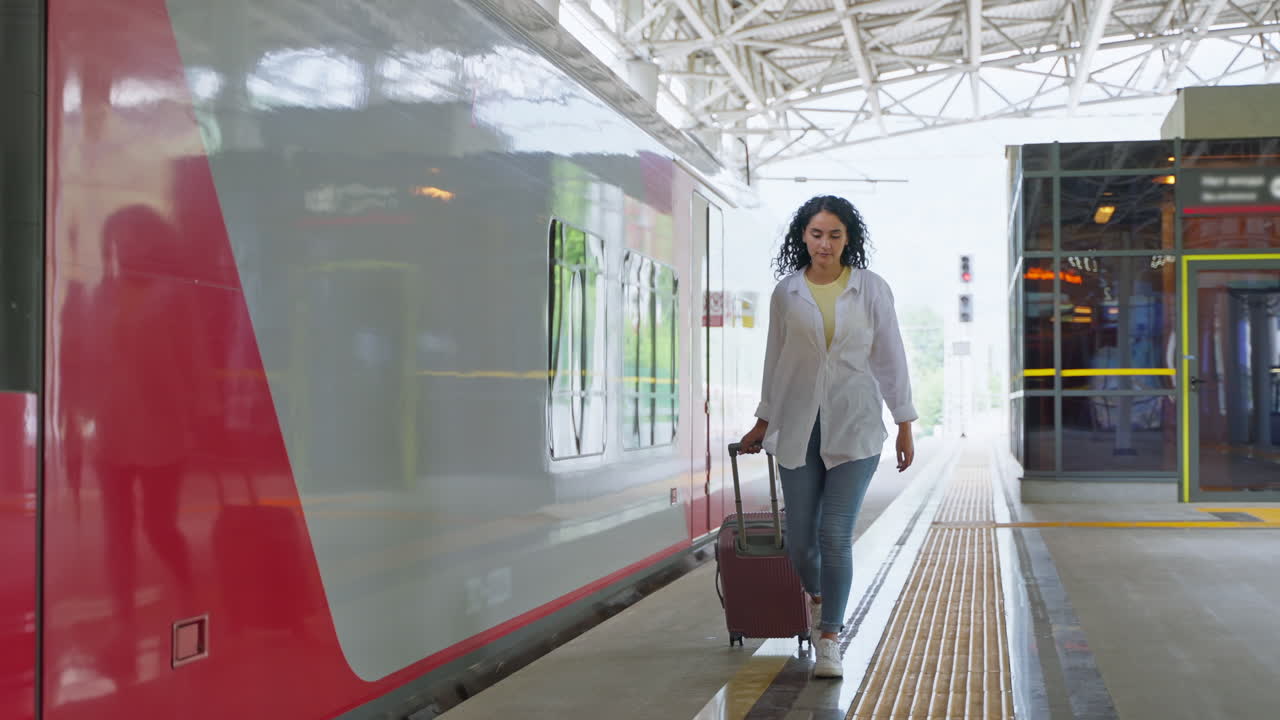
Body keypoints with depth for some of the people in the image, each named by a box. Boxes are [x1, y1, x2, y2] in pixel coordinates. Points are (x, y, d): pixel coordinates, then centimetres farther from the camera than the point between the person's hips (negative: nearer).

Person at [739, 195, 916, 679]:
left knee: (835, 534, -9)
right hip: (799, 428, 2)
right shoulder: (786, 292, 5)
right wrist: (763, 424, 17)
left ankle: (829, 639, 3)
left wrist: (905, 426, 3)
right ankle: (817, 596, 37)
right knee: (799, 538, 4)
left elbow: (890, 357, 4)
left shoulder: (871, 289, 2)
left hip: (854, 426, -2)